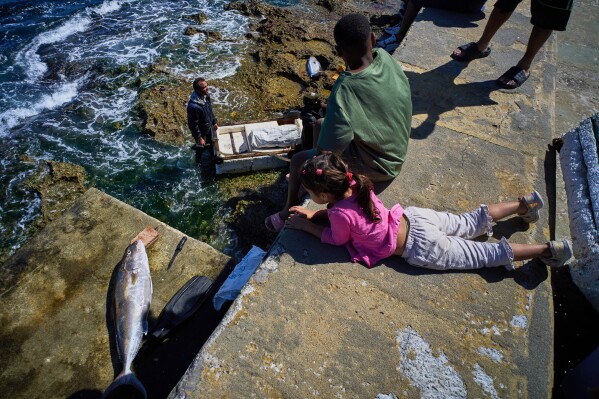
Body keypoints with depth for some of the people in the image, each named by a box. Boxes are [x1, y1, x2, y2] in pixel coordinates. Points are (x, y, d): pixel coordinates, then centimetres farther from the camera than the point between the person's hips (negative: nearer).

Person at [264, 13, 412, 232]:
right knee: (320, 124, 21)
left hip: (375, 165, -7)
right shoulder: (385, 58, -14)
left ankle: (289, 213, 26)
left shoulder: (345, 91, -35)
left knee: (298, 161, 2)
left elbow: (328, 153, -31)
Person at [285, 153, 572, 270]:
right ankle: (523, 204, 29)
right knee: (471, 224, 25)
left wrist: (307, 225, 1)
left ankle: (547, 250, 13)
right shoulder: (354, 185, -5)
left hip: (420, 248, -6)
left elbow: (337, 239, -4)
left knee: (484, 254, 7)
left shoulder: (340, 214, -26)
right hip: (414, 218, 7)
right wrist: (313, 213, 9)